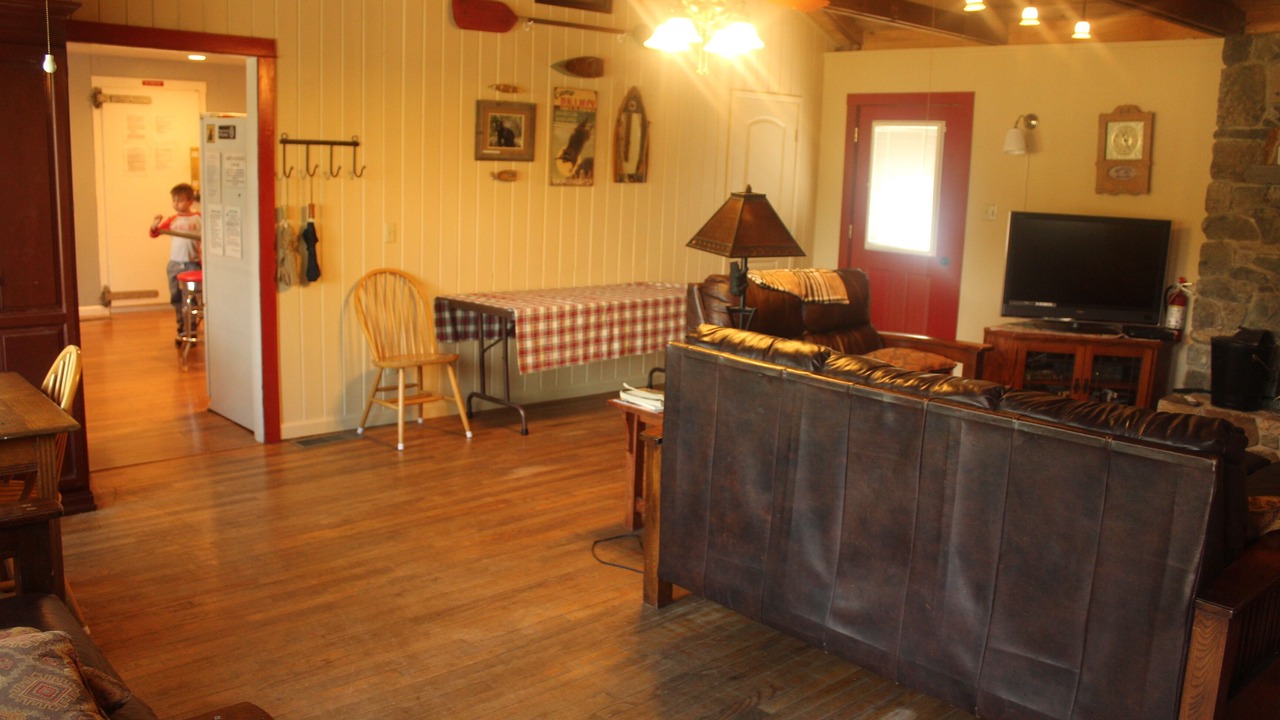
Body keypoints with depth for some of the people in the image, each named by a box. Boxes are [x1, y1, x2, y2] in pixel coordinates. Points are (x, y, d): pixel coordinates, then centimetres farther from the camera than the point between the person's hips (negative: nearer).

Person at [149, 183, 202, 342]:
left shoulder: (199, 218, -1)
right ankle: (182, 328, 23)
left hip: (192, 264, -3)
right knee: (176, 299, 10)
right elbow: (154, 233, 1)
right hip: (175, 264, 3)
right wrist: (155, 225, -20)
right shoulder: (172, 220, 5)